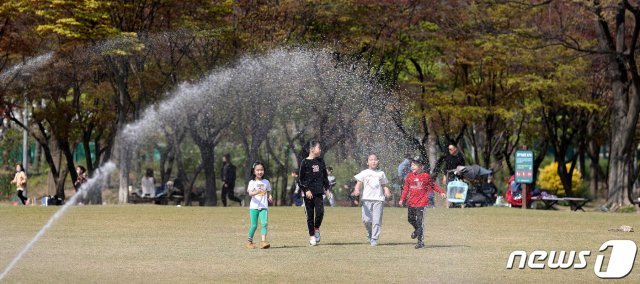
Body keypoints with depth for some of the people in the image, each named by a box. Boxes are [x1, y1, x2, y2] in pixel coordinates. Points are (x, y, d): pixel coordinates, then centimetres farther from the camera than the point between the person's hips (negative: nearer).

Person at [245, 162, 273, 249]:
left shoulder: (266, 182, 11)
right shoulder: (252, 182, 1)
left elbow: (268, 192, 21)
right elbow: (250, 193, -12)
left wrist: (270, 196, -3)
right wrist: (257, 192, -32)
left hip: (264, 207, 2)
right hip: (254, 206, -2)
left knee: (264, 223, -15)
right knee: (254, 225, -1)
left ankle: (263, 241, -22)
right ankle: (249, 241, 18)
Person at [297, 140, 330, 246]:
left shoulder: (320, 161, 12)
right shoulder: (305, 163, -3)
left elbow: (325, 176, 20)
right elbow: (300, 179, -4)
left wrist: (326, 188, 14)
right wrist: (306, 190, -12)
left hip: (318, 192, 3)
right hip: (309, 193, -3)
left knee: (320, 212, -13)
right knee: (310, 215, 1)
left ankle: (316, 229, 13)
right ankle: (311, 236, 9)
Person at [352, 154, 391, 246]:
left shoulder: (381, 173, 15)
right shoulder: (364, 173, 9)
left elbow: (384, 185, 20)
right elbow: (359, 183, 2)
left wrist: (387, 191, -2)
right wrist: (357, 190, -20)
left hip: (378, 199, 1)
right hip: (367, 199, -1)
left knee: (377, 220, -7)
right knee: (366, 219, -8)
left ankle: (374, 239, -3)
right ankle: (369, 234, 20)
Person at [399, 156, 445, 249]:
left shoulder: (426, 176, -4)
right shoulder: (409, 176, 5)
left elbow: (433, 185, 8)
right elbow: (406, 188, 10)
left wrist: (441, 192, 0)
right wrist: (402, 199, 4)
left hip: (421, 203, -4)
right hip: (411, 202, 5)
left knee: (420, 222, -7)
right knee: (411, 219, 15)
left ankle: (421, 241, -1)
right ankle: (417, 230, 47)